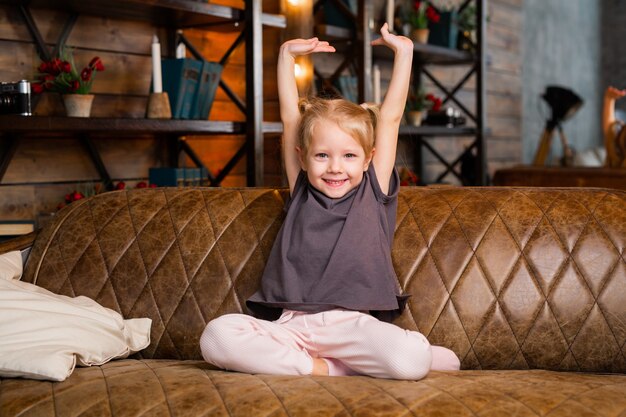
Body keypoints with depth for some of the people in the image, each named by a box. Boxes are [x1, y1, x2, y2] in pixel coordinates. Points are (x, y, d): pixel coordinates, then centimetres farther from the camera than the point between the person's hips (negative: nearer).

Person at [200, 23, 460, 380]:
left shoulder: (374, 192, 13)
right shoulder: (301, 192, 16)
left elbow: (390, 117, 13)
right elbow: (290, 116, 19)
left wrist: (404, 51, 16)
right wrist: (287, 54, 21)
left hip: (354, 323, -2)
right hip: (292, 323, 2)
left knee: (413, 361, -32)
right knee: (216, 337, -26)